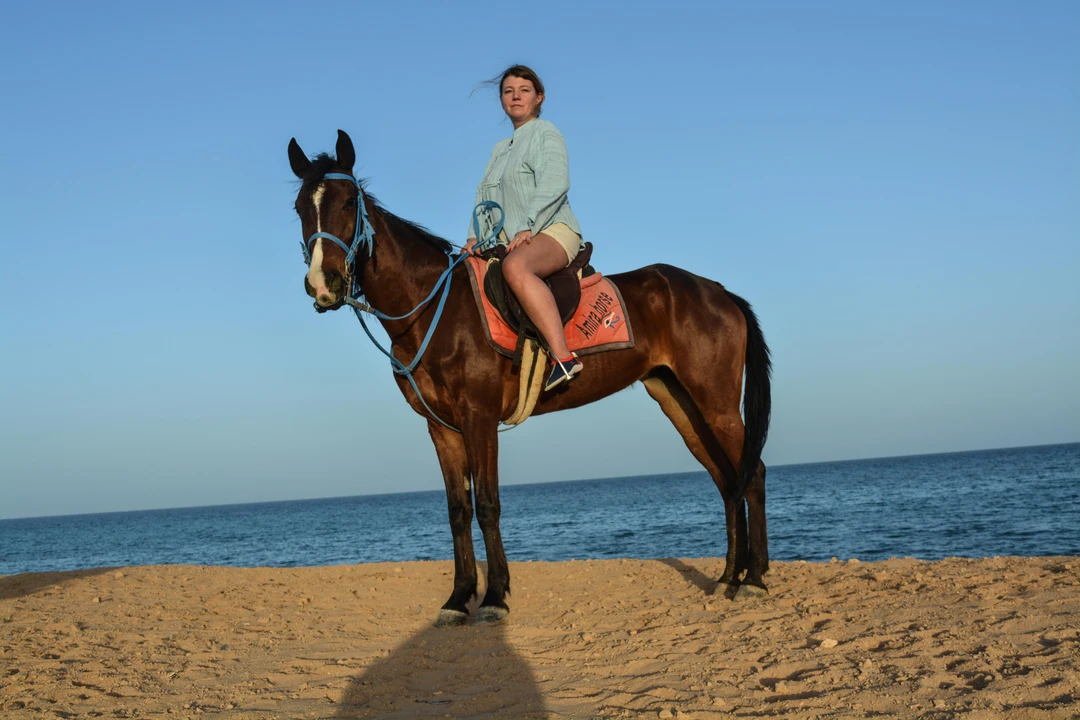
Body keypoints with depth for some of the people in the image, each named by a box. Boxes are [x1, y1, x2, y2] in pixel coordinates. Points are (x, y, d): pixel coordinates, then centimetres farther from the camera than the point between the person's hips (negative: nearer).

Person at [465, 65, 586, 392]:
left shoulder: (546, 133, 3)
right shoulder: (500, 149, 26)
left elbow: (555, 183, -13)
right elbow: (484, 195, 19)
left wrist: (527, 227, -23)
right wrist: (476, 235, 1)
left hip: (554, 230, -9)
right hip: (513, 241, 9)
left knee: (515, 266, -40)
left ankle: (563, 357, -50)